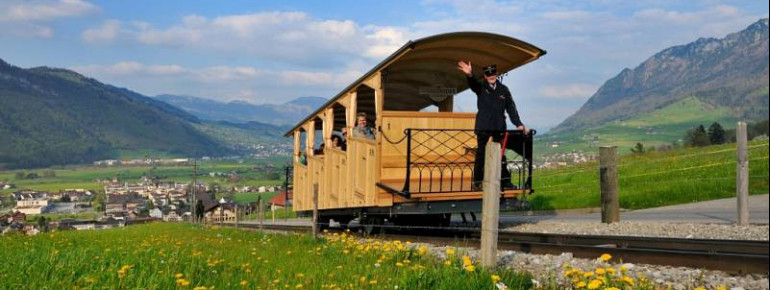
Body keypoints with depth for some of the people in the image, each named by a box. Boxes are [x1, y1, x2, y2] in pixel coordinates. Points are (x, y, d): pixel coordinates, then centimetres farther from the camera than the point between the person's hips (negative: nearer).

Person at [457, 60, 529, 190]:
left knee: (501, 154, 5)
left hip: (499, 126, 2)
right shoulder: (481, 86, 0)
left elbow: (511, 107, 9)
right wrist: (470, 75, -47)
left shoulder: (503, 89, 8)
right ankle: (477, 182, 4)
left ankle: (505, 181, 11)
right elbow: (473, 84, -24)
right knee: (481, 153, -1)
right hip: (483, 126, -2)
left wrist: (519, 124, 1)